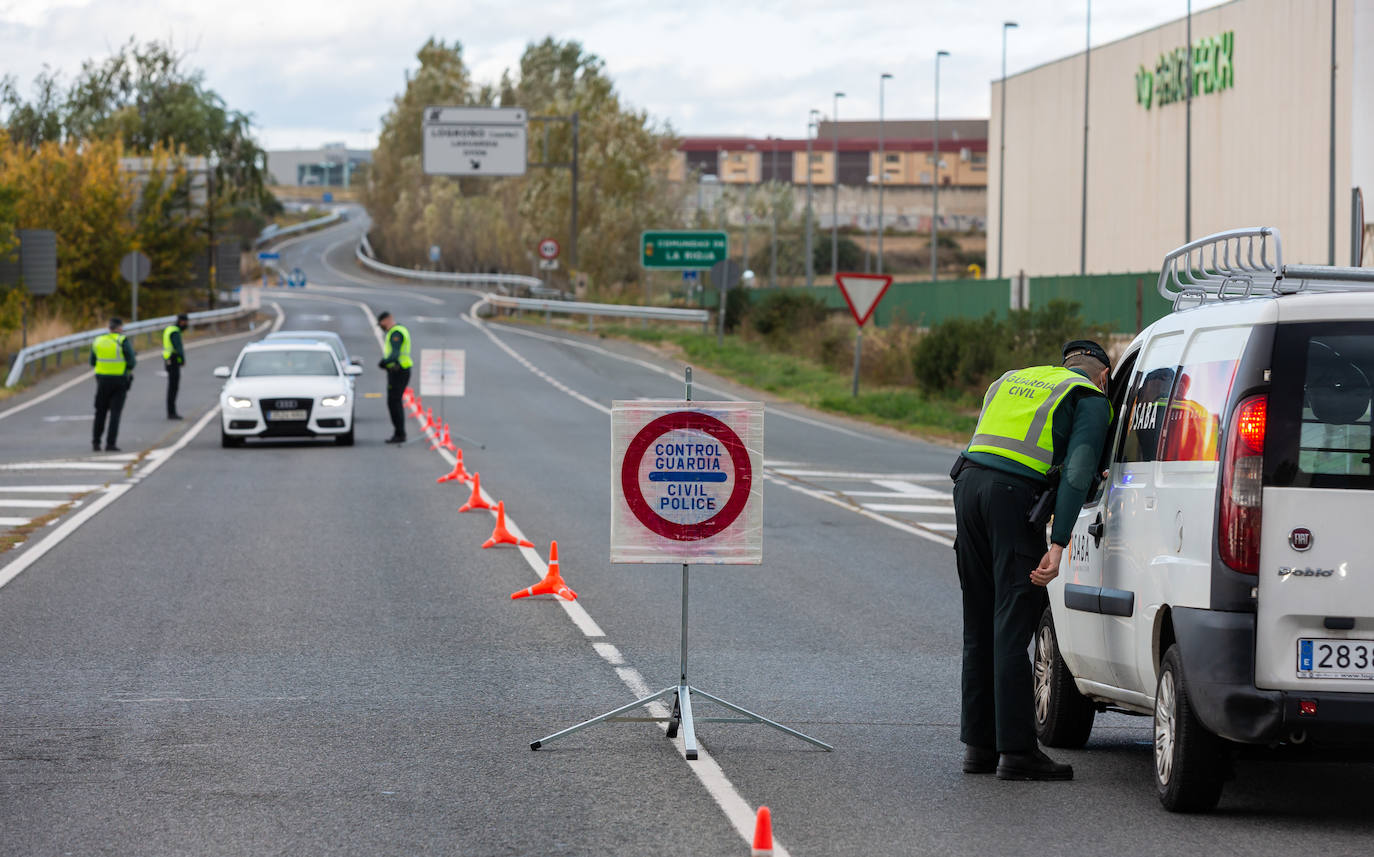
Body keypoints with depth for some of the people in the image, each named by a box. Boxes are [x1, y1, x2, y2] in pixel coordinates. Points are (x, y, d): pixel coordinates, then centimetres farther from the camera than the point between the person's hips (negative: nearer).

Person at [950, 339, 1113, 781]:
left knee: (980, 626, 13)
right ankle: (1017, 750, -6)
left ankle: (978, 744, 16)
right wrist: (1058, 545, -13)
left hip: (969, 481, 6)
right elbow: (1077, 472, -6)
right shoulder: (1090, 398, 7)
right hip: (1015, 495, -6)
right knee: (1012, 627, -6)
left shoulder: (1011, 380, 28)